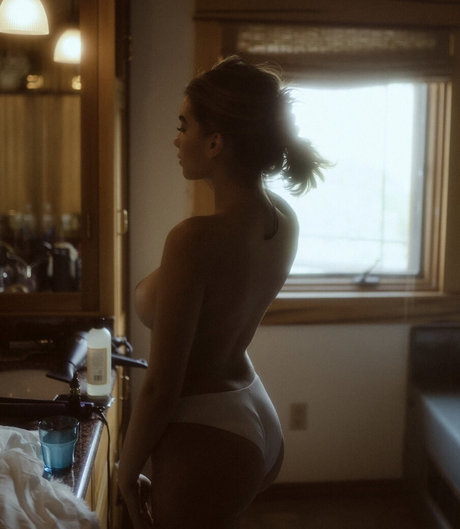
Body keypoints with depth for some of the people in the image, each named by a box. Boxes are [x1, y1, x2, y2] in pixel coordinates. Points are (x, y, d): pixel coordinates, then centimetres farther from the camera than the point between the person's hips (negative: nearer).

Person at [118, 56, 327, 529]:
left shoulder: (194, 240, -29)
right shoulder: (283, 221, -6)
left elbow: (161, 387, -21)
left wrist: (127, 471, -8)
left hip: (206, 441, -8)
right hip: (260, 424, 8)